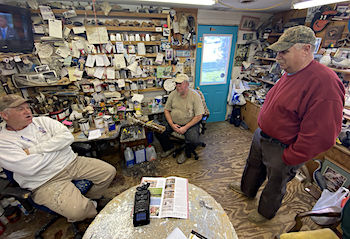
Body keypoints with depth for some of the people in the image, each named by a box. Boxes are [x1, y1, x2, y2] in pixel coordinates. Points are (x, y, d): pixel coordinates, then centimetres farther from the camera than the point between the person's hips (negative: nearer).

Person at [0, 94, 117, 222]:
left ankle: (90, 198, 23)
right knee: (76, 210, -26)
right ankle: (93, 205, 12)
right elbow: (29, 168, -20)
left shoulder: (42, 121, 6)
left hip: (72, 162, 5)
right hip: (47, 182, -4)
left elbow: (67, 136, -9)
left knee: (109, 171, -3)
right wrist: (56, 146, -9)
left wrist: (34, 150, -13)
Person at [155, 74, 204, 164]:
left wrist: (185, 127, -21)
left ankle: (186, 153, 10)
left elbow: (199, 116, -14)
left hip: (190, 123, -4)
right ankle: (170, 147, 18)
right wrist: (172, 124, -10)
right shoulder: (173, 94, -2)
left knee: (194, 141, -28)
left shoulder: (195, 96, -14)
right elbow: (166, 110, 4)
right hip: (173, 122, 4)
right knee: (158, 132, -12)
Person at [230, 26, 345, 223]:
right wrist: (262, 129, 14)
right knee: (253, 166, 29)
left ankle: (266, 212, 47)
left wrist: (289, 158, -18)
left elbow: (321, 136, -26)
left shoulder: (325, 83, -27)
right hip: (262, 136, 8)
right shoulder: (290, 73, 2)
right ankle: (247, 189, 57)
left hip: (281, 149, -8)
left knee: (275, 184, 19)